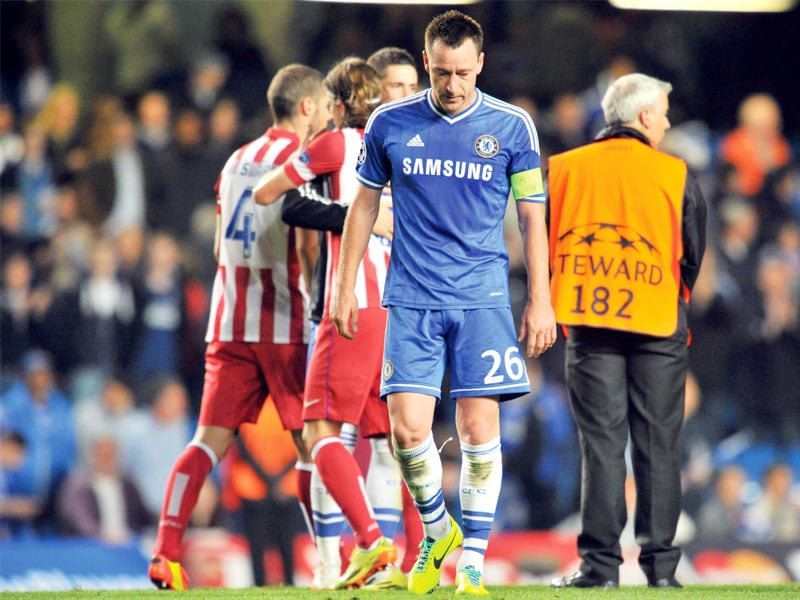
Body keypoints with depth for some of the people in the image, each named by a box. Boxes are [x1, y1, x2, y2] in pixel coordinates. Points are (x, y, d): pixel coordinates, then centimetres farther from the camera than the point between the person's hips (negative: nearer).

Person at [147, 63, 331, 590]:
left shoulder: (237, 161, 15)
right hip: (287, 325, -6)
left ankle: (166, 550, -13)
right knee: (312, 444, 2)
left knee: (211, 440, 1)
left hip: (230, 324, 6)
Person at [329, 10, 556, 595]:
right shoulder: (390, 124, 2)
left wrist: (541, 301, 2)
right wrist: (345, 288, 11)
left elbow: (532, 216, 6)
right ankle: (437, 532, 19)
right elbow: (364, 205, 13)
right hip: (411, 299, 1)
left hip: (483, 299, -1)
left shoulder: (511, 126, 0)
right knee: (408, 427, -8)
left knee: (479, 427, -6)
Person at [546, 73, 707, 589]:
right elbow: (693, 255, 3)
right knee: (658, 445, 5)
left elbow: (541, 244, 7)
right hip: (658, 323, -1)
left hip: (588, 322, 1)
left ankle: (601, 562, -3)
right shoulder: (676, 175, -2)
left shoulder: (562, 170, 3)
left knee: (601, 443, 2)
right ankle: (660, 562, 4)